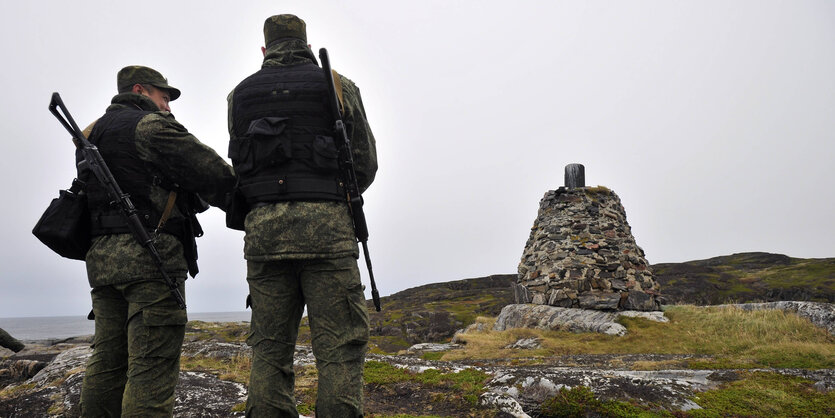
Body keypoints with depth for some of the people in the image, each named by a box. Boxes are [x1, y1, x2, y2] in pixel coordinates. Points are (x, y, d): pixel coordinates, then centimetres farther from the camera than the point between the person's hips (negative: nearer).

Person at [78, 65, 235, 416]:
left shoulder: (93, 135, 24)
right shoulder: (150, 125, -3)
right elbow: (214, 173, -9)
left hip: (102, 258, 8)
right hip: (150, 255, -8)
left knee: (108, 362, 9)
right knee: (152, 365, -11)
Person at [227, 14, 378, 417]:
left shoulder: (241, 94, 15)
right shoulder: (338, 86, 8)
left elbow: (240, 163, 14)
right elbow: (366, 163, 8)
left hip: (263, 229, 3)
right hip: (326, 227, -3)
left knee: (270, 349, 7)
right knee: (340, 346, -2)